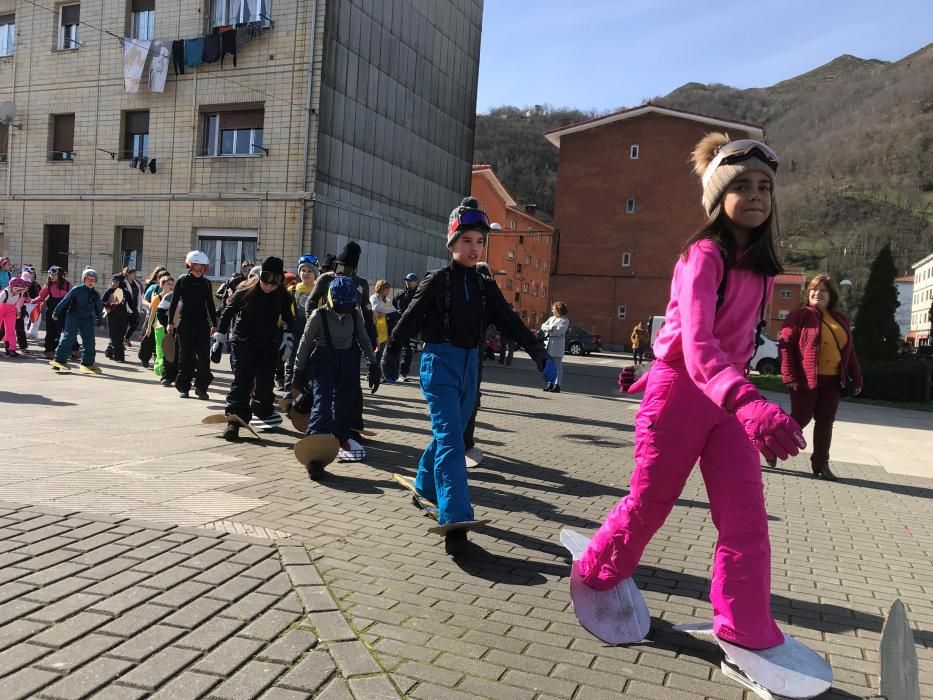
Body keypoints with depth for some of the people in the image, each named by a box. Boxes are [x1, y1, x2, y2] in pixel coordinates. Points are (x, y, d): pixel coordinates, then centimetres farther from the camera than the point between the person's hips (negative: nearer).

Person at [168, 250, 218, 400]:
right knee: (185, 357, 5)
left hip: (202, 324, 2)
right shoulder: (182, 281, 0)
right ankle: (184, 387, 13)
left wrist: (214, 323, 11)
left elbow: (210, 304, 13)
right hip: (185, 323, -2)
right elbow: (174, 302, 0)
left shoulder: (206, 283, 8)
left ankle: (201, 388, 1)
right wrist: (170, 322, -4)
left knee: (204, 357, -5)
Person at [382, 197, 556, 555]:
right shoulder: (437, 280, -5)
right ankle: (454, 520, -21)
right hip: (439, 363, -6)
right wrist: (390, 359, 2)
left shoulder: (485, 287, 9)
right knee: (450, 439, -15)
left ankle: (425, 488, 38)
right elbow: (408, 320, -1)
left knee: (448, 434, 15)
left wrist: (541, 356, -2)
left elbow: (512, 322, 5)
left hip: (469, 365, 6)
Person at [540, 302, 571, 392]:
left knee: (557, 366, -7)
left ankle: (557, 385, -8)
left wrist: (548, 329, -5)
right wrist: (550, 328, -11)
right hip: (549, 344, 7)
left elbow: (559, 331, -15)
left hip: (557, 345, -7)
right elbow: (543, 326, 9)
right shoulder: (552, 318, 19)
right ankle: (550, 384, 16)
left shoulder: (565, 320, -3)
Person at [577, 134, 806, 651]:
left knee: (746, 515, 1)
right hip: (680, 389, -6)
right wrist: (751, 404, -46)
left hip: (728, 395, 6)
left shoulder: (759, 263, 6)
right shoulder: (703, 256, -18)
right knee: (649, 501, 7)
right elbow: (697, 343, -32)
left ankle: (744, 627, 13)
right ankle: (596, 574, 31)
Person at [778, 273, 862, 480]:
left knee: (825, 422, 8)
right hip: (807, 379, -6)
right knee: (800, 418, 0)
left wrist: (856, 377, 15)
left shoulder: (840, 320, 15)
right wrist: (789, 377, -17)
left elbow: (848, 350, 20)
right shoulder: (800, 314, -4)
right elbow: (785, 345, -11)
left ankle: (821, 464, 16)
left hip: (832, 381, 6)